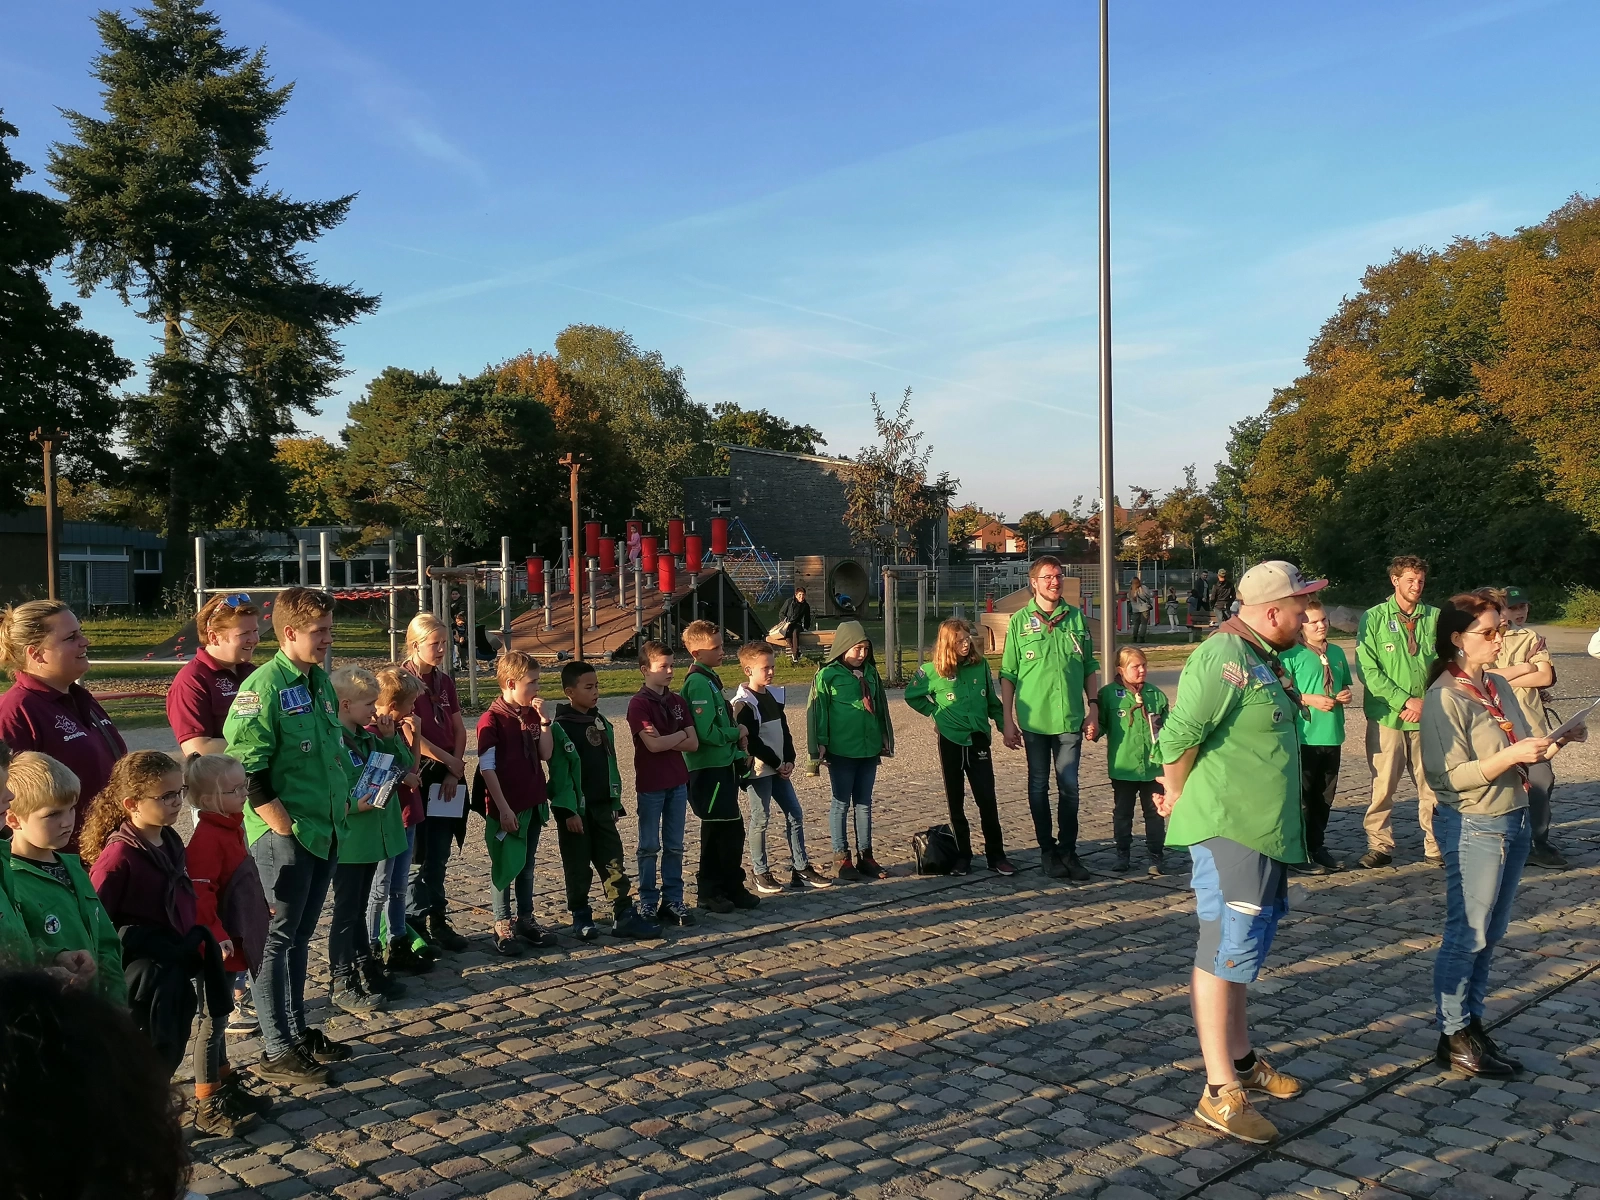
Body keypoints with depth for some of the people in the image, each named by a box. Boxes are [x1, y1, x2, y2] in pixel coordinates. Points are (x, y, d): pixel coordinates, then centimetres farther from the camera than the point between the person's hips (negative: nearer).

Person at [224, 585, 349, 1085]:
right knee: (275, 940, 2)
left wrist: (341, 805, 14)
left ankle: (298, 1031, 29)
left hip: (325, 833, 8)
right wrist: (285, 828, -18)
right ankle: (277, 1052, 10)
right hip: (283, 837, -8)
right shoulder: (264, 686, -15)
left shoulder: (321, 682, 11)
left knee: (299, 937, 18)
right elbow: (246, 772, -18)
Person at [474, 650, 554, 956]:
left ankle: (526, 919, 27)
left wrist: (543, 719, -7)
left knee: (526, 865, 16)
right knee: (506, 866, 5)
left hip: (533, 803, 6)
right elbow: (487, 769, -16)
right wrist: (503, 808, -18)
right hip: (506, 808, -6)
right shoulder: (492, 720, -15)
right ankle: (503, 927, 16)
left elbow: (546, 754, 2)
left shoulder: (531, 715, 5)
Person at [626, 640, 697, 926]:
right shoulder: (639, 704, -10)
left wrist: (664, 741, -12)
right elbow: (653, 745, -21)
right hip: (650, 785, -5)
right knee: (649, 847, 5)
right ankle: (648, 903, 12)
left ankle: (673, 900, 17)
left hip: (677, 782, 5)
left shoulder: (677, 702, 7)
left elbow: (693, 743, 1)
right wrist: (679, 735, -6)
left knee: (675, 846, 9)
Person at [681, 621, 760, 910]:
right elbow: (707, 732, -25)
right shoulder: (699, 683, -18)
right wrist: (737, 732, -9)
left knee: (732, 829, 14)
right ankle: (709, 891, 9)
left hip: (722, 765, 10)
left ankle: (732, 887, 22)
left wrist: (737, 735, 3)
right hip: (708, 769, -10)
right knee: (716, 832, -1)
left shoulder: (710, 679, 14)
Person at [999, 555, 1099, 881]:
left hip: (1070, 718, 1)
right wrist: (1008, 721, -2)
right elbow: (1008, 674, 1)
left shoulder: (1076, 617, 5)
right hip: (1034, 719, -1)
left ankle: (1068, 851, 14)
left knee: (1069, 786, 3)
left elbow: (1090, 668, 11)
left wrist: (1093, 710, 5)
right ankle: (1047, 850, 19)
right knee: (1039, 786, 8)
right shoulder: (1020, 621, -1)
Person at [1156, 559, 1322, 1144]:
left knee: (1242, 950, 20)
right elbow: (1178, 736, -26)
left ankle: (1241, 1059, 35)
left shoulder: (1263, 659, 14)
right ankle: (1220, 1091, 4)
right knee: (1224, 952, -4)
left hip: (1263, 831, 10)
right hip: (1228, 830, -10)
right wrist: (1178, 798, -10)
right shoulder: (1224, 657, -20)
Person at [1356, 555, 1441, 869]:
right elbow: (1368, 669, -7)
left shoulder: (1435, 617, 6)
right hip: (1386, 715, -2)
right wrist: (1405, 701, -12)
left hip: (1429, 716, 2)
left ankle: (1436, 846, 15)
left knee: (1433, 784, 5)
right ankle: (1380, 845, 11)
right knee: (1382, 785, 1)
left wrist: (1427, 703, -8)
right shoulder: (1374, 618, -1)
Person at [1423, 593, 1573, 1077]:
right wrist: (1511, 755, -25)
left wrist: (1541, 749, -3)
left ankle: (1472, 1024, 25)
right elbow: (1451, 777, -18)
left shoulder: (1499, 686, 7)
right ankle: (1454, 1039, 13)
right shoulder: (1445, 698, -16)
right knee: (1467, 935, 1)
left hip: (1513, 820, 8)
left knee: (1490, 934, 14)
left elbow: (1520, 747, 17)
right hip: (1473, 826, -7)